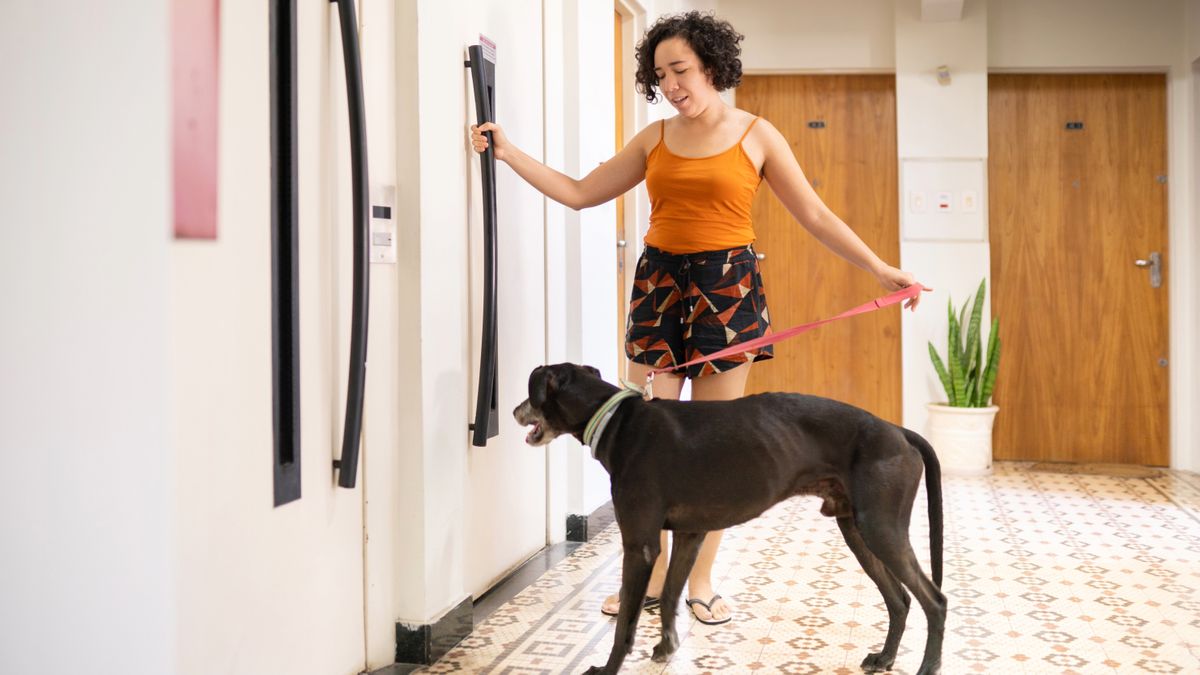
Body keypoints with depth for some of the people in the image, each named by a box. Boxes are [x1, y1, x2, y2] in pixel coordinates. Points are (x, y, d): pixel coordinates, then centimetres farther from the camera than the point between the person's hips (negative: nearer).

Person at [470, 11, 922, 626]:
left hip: (727, 287, -2)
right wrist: (510, 153, 3)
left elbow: (815, 216, 3)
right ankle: (650, 575, 11)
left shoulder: (756, 135, 2)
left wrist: (879, 267, -4)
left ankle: (701, 581, 11)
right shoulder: (655, 138, 9)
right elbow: (580, 193, 10)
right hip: (659, 283, 2)